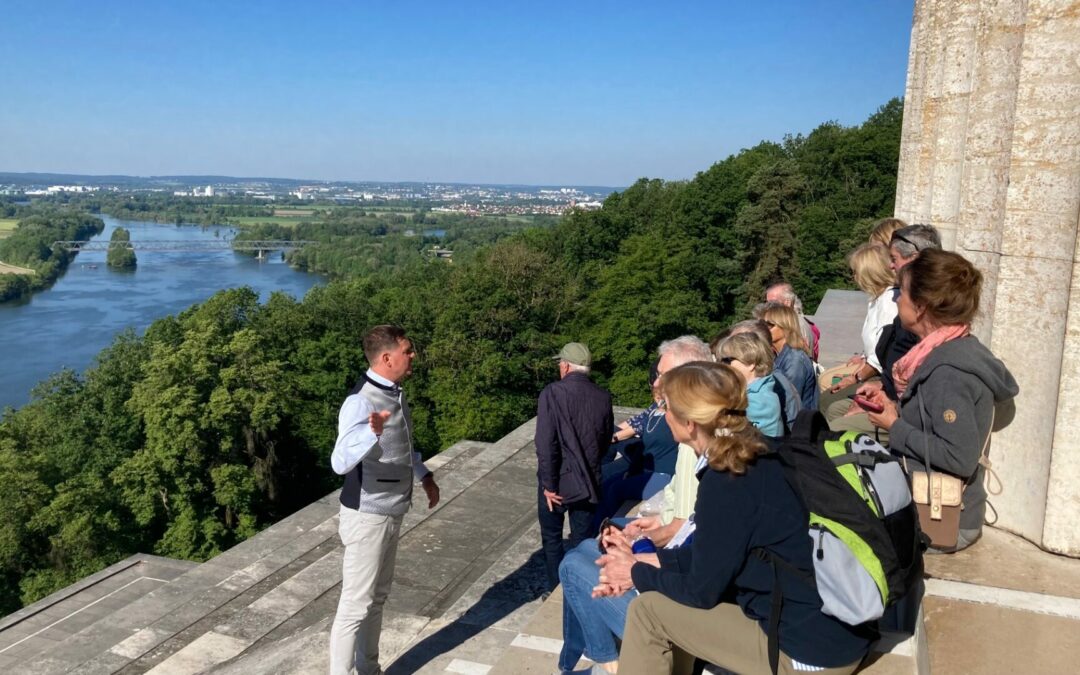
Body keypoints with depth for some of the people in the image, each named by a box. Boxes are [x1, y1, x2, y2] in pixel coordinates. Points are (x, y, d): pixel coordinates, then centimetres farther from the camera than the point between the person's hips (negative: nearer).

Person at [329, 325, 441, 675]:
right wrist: (370, 434, -54)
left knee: (377, 598, 20)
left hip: (391, 513, 9)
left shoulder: (394, 392, 3)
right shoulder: (361, 401, -25)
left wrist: (424, 475, 24)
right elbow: (340, 463, -37)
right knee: (356, 605, 1)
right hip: (368, 517, -9)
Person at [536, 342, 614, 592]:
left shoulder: (553, 393, -17)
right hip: (588, 482, 3)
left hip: (559, 481, -3)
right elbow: (605, 441, 7)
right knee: (583, 541, 16)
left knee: (552, 539, 16)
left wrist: (549, 484, -13)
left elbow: (546, 444, -21)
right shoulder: (603, 397, -3)